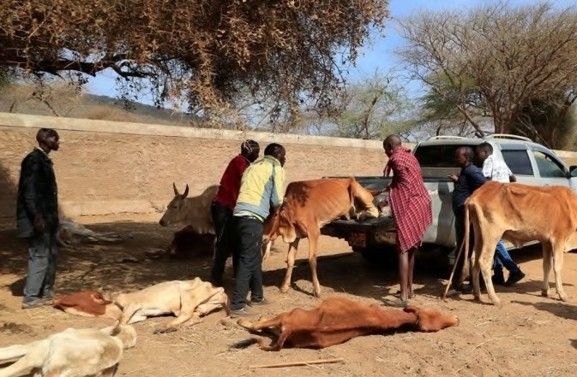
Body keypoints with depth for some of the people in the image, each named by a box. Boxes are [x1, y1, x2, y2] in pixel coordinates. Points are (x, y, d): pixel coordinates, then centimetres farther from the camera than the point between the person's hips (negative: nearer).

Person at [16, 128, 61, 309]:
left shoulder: (44, 159, 15)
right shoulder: (33, 159, -14)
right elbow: (29, 190, -20)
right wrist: (36, 216, -25)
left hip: (47, 218, 10)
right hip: (38, 218, -10)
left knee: (51, 255, 13)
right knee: (39, 257, -5)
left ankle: (46, 294, 22)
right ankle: (30, 298, 4)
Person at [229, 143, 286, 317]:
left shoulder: (254, 166, 27)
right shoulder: (276, 168, 4)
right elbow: (277, 201, 2)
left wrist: (267, 207, 24)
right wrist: (274, 211, 22)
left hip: (241, 214, 8)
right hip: (253, 217, -8)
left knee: (255, 257, 19)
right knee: (248, 260, -5)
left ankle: (257, 296, 31)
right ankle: (237, 305, -5)